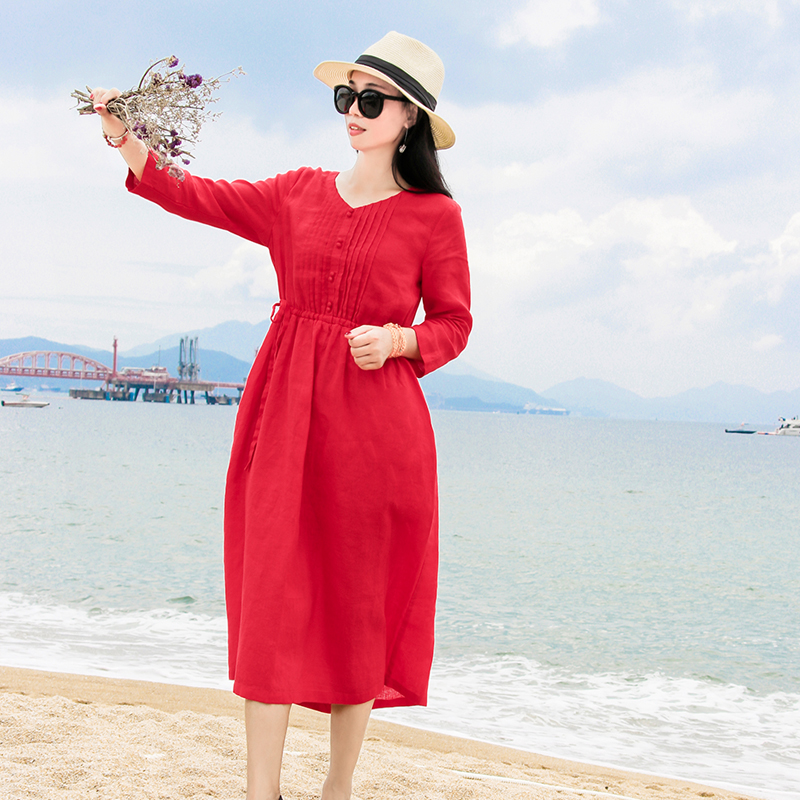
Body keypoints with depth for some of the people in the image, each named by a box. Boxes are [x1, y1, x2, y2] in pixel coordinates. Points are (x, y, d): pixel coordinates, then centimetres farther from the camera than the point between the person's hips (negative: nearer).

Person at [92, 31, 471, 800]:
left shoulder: (434, 215, 3)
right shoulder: (298, 194, 12)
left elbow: (452, 325, 7)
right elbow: (196, 196, 11)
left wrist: (396, 340, -13)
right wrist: (126, 141, -3)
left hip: (374, 419, -2)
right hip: (284, 409, 2)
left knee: (359, 599, 3)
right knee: (274, 592, -3)